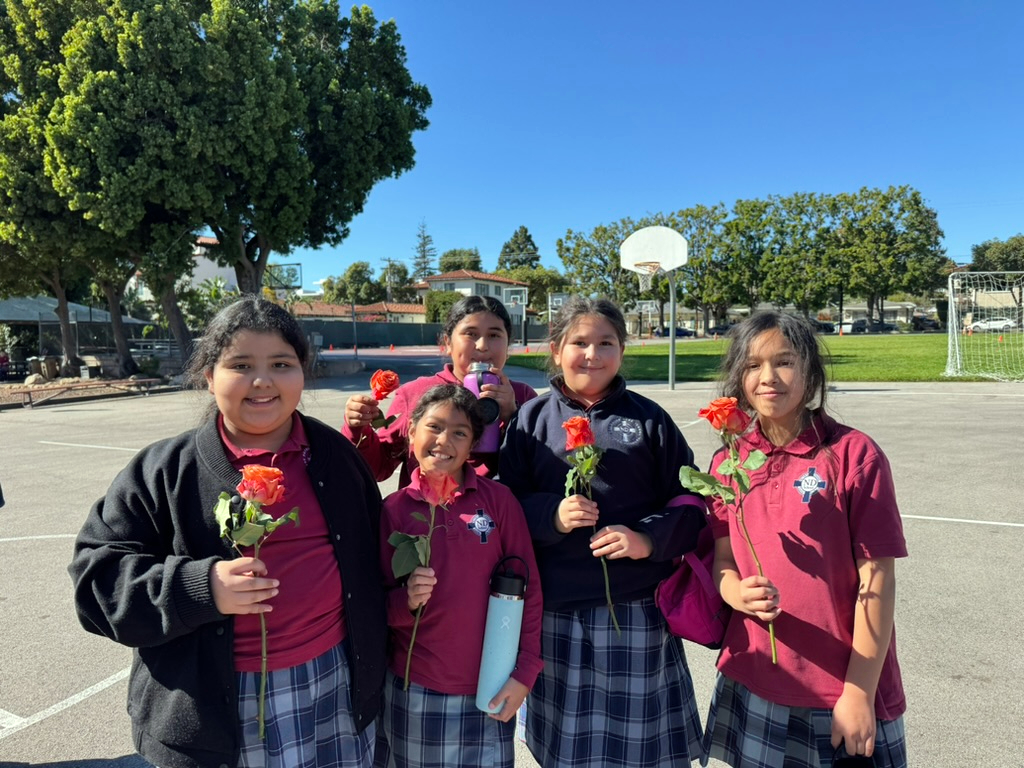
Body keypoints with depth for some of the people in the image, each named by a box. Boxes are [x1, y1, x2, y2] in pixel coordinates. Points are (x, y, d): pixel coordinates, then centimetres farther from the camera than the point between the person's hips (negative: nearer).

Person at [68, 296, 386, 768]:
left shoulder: (336, 455, 2)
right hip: (213, 713, -2)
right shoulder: (163, 472, -6)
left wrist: (373, 666, 11)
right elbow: (98, 577, -6)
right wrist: (198, 588, -23)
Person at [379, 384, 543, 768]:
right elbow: (379, 602, 1)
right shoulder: (393, 509, -5)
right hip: (414, 691, 1)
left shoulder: (499, 500, -7)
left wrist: (525, 671, -5)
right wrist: (406, 601, -20)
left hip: (489, 689, -1)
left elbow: (527, 588, -3)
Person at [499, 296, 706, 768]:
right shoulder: (533, 418, 5)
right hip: (556, 611, 1)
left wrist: (649, 538, -13)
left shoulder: (648, 418, 4)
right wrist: (552, 515, -16)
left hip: (636, 611, 0)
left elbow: (690, 500, 4)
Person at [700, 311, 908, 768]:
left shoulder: (855, 455, -11)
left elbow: (876, 578, -11)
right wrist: (740, 594, -18)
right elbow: (722, 561, 3)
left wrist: (860, 692, -10)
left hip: (844, 688, -3)